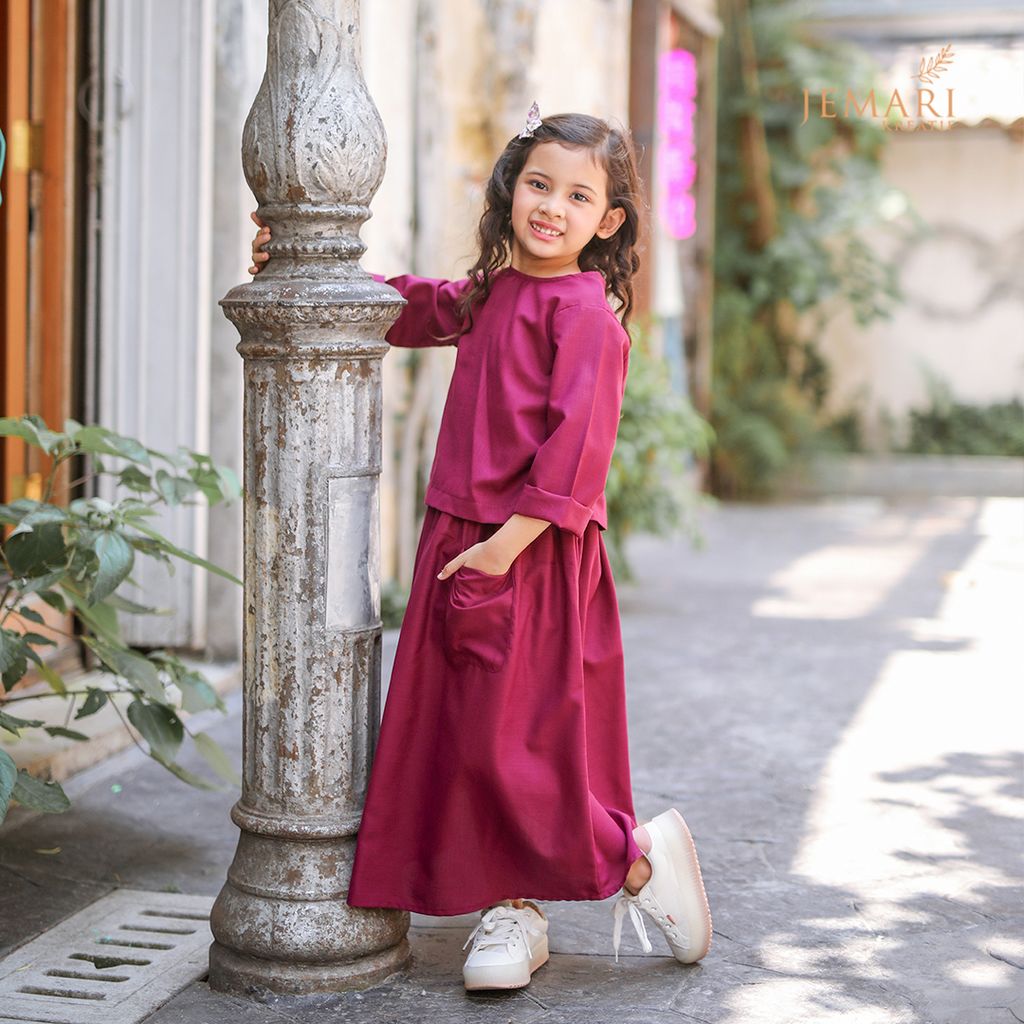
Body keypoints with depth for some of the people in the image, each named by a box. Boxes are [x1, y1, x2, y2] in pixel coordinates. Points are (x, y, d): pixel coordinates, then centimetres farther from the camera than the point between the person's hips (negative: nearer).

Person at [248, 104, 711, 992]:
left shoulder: (586, 313, -11)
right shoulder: (489, 294, 14)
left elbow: (577, 444, -19)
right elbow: (409, 308, 31)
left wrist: (510, 541, -22)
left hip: (534, 559, -8)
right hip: (461, 545, 9)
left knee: (511, 742, -6)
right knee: (464, 736, 10)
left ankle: (638, 859, 13)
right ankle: (514, 910, 20)